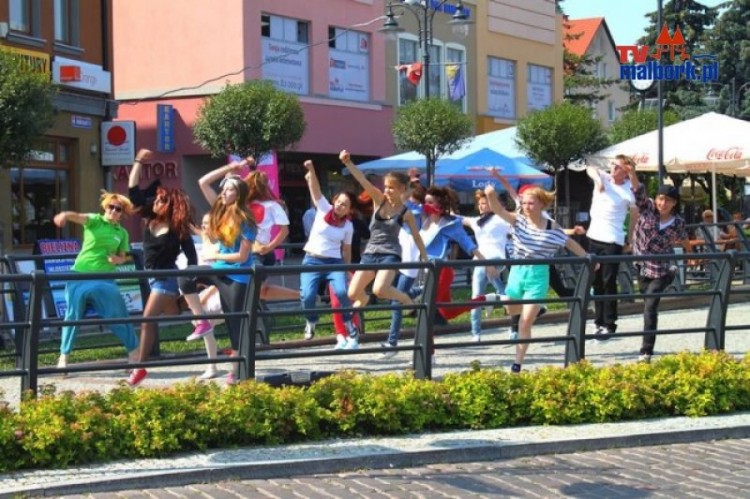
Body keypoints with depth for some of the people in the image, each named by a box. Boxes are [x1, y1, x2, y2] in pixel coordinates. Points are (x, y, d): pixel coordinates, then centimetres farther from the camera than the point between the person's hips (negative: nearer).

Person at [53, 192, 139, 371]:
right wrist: (65, 215, -47)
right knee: (73, 316, 0)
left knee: (118, 315, 0)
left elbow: (122, 257, 12)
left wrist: (117, 259, -13)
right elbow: (78, 216, -24)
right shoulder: (95, 220, -3)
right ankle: (63, 357, 11)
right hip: (80, 276, -2)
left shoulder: (122, 233, 6)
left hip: (104, 279, 2)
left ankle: (134, 352, 14)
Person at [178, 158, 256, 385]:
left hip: (237, 276, -7)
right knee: (186, 278, -13)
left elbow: (242, 256, -19)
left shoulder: (244, 220, -18)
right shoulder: (220, 209, 1)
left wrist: (214, 256, -13)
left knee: (235, 322, 0)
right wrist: (231, 168, -5)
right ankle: (202, 322, -1)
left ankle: (236, 369, 10)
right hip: (219, 269, 7)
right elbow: (203, 182, -1)